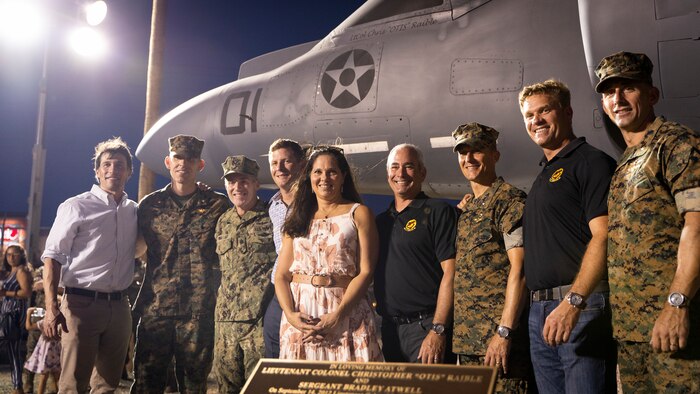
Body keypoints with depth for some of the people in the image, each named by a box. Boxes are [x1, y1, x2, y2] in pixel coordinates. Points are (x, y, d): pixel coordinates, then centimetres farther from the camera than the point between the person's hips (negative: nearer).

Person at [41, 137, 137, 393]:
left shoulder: (135, 211, 11)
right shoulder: (76, 207, -1)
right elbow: (52, 257, -4)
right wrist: (51, 308, -15)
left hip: (119, 306, 4)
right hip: (82, 304, -4)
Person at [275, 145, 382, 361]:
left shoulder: (359, 213, 5)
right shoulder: (298, 218, 16)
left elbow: (366, 271, -4)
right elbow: (281, 275, 9)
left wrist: (337, 315, -15)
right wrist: (290, 313, -9)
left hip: (348, 314, -3)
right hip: (301, 313, 3)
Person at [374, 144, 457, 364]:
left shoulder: (438, 212, -3)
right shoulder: (380, 221, 16)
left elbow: (450, 273, -11)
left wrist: (438, 330, -17)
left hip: (425, 326, -6)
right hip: (388, 328, 6)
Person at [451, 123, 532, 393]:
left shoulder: (509, 199, -5)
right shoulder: (465, 209, 18)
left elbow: (519, 269, -14)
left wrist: (504, 332, -19)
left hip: (499, 337, -7)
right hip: (466, 339, 8)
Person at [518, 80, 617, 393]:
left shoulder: (591, 162, -4)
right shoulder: (543, 177, 23)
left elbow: (603, 236, -15)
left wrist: (574, 301, -24)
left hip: (583, 307, -8)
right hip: (540, 310, 8)